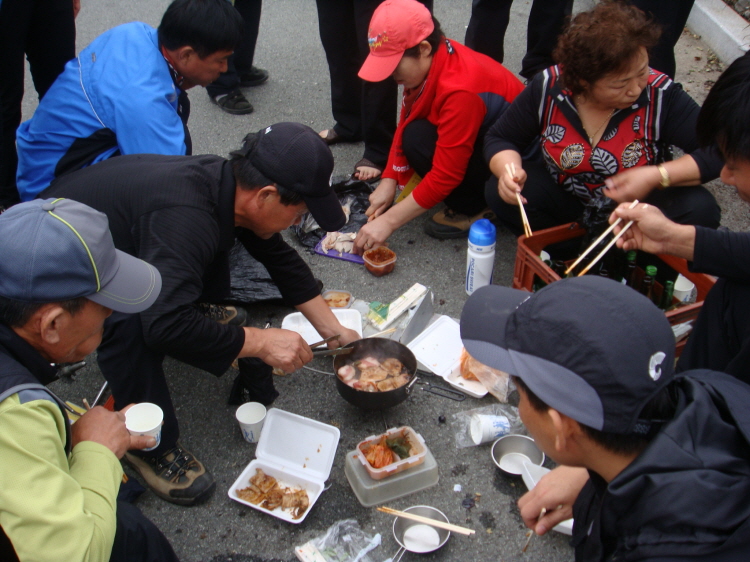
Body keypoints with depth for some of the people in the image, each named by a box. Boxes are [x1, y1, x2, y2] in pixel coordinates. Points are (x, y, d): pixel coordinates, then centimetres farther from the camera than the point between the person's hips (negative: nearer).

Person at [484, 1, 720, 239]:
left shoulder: (661, 95, -23)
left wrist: (657, 177, -35)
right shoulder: (548, 88, -19)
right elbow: (500, 139, -7)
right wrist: (509, 171, -29)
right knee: (500, 193, -25)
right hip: (566, 202, 1)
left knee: (700, 210, -28)